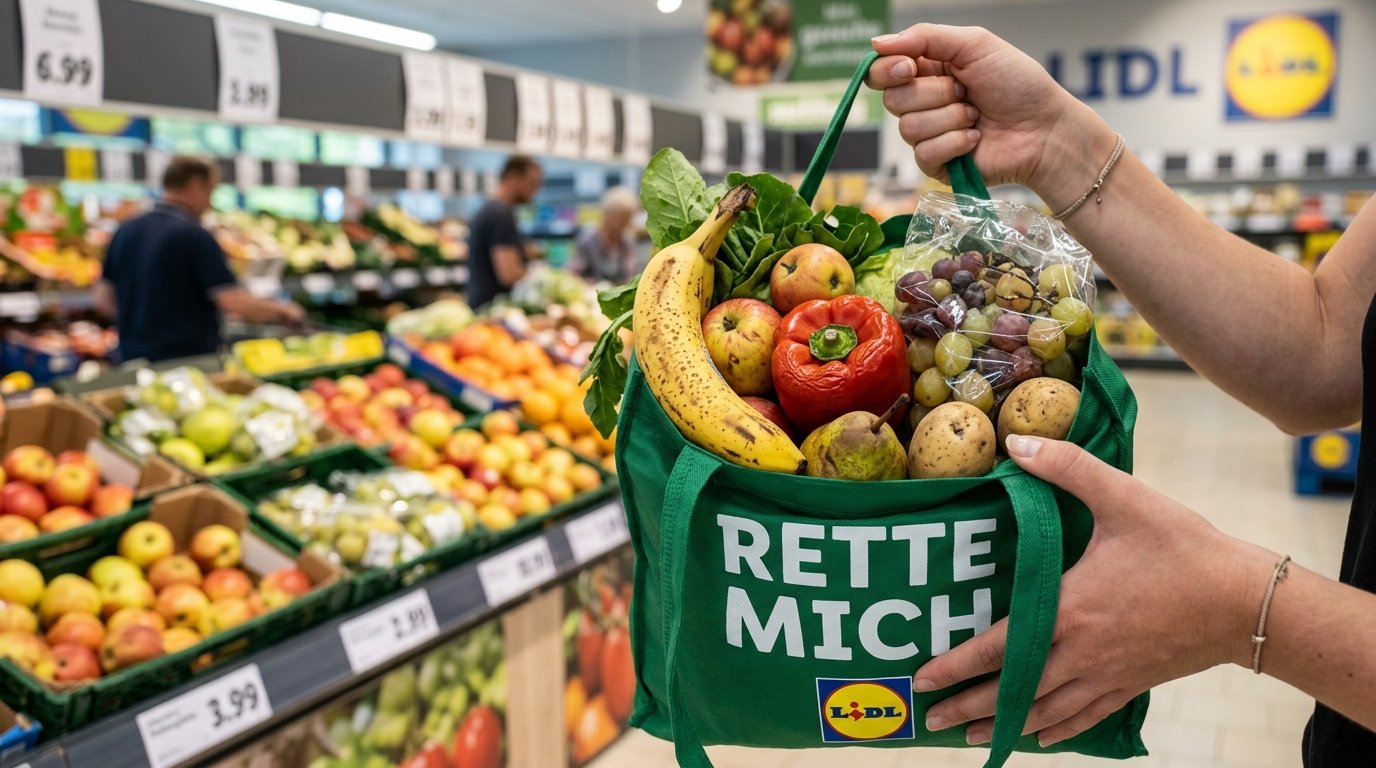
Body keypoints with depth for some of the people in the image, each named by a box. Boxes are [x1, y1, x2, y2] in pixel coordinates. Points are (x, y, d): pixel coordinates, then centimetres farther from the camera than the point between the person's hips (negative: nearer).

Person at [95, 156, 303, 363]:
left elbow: (104, 301, 12)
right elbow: (235, 303, -18)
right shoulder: (194, 236, -12)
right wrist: (281, 310, -2)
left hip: (133, 357, 7)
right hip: (188, 358, -7)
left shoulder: (126, 231, 8)